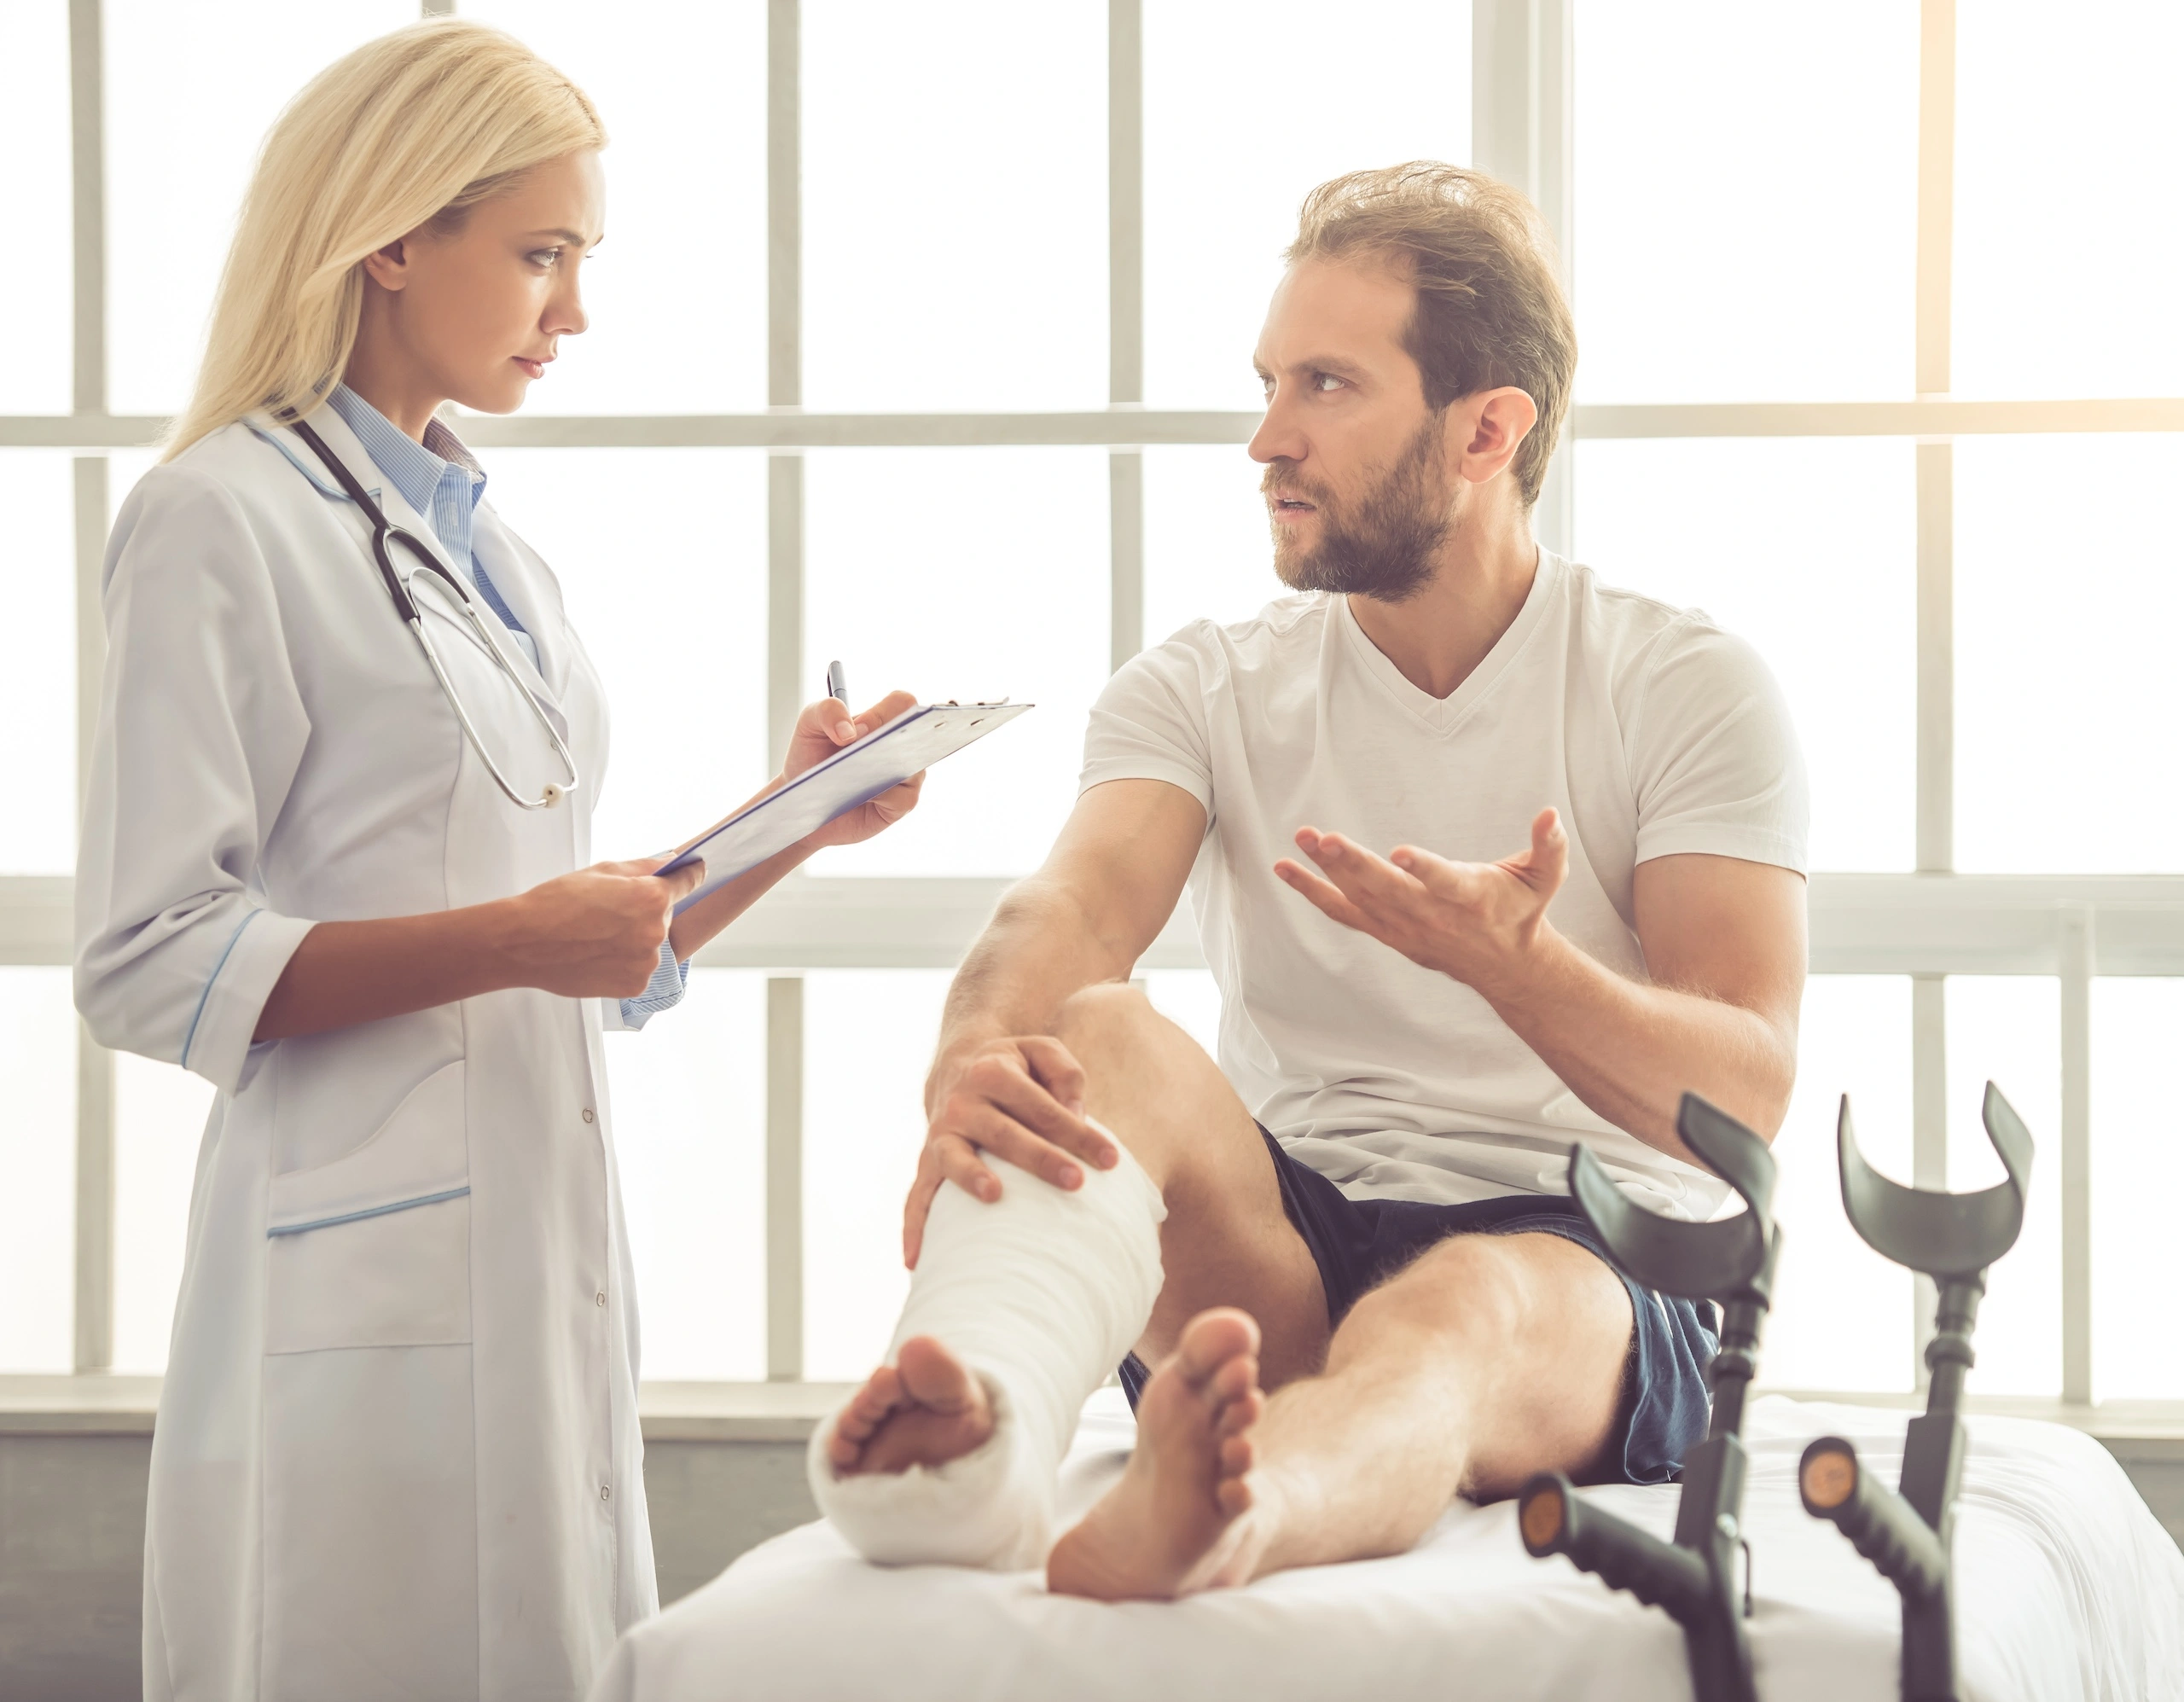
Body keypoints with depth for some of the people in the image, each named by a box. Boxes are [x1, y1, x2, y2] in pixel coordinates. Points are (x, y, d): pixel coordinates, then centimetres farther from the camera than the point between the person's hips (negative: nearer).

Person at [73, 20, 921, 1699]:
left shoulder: (492, 549, 18)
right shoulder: (224, 521, -6)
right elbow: (149, 971, -12)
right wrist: (510, 942, -19)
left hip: (554, 1252, 8)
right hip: (372, 1285, -8)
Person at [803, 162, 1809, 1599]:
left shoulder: (1690, 689, 4)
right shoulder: (1205, 691, 12)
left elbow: (1745, 1094, -8)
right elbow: (1077, 908, -11)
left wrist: (1511, 958, -29)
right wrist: (976, 1049, -36)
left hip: (1593, 1266, -3)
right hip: (1286, 1237, 3)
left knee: (1458, 1311, -40)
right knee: (1097, 1036, -28)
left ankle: (1193, 1523, -76)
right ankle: (974, 1434, -60)